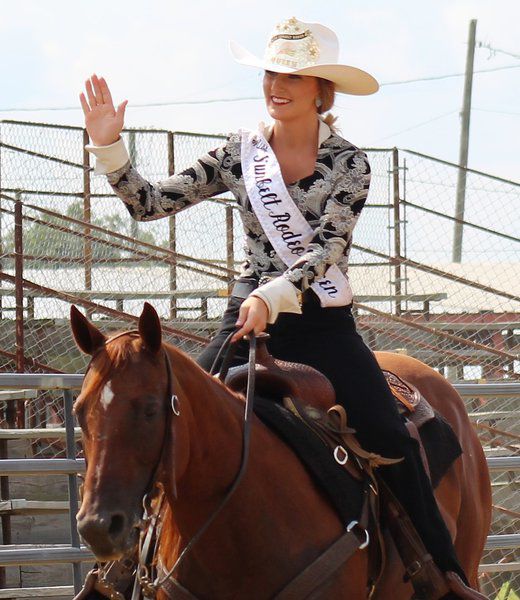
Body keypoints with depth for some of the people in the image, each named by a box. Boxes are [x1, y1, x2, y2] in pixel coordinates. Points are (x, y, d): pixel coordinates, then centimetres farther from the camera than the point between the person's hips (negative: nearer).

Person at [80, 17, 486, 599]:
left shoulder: (347, 162, -2)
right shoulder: (239, 154, 4)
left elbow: (327, 249, -15)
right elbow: (149, 204, 2)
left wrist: (272, 295, -31)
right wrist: (107, 144, -10)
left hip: (324, 326, -2)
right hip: (249, 317, 2)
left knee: (391, 442, -15)